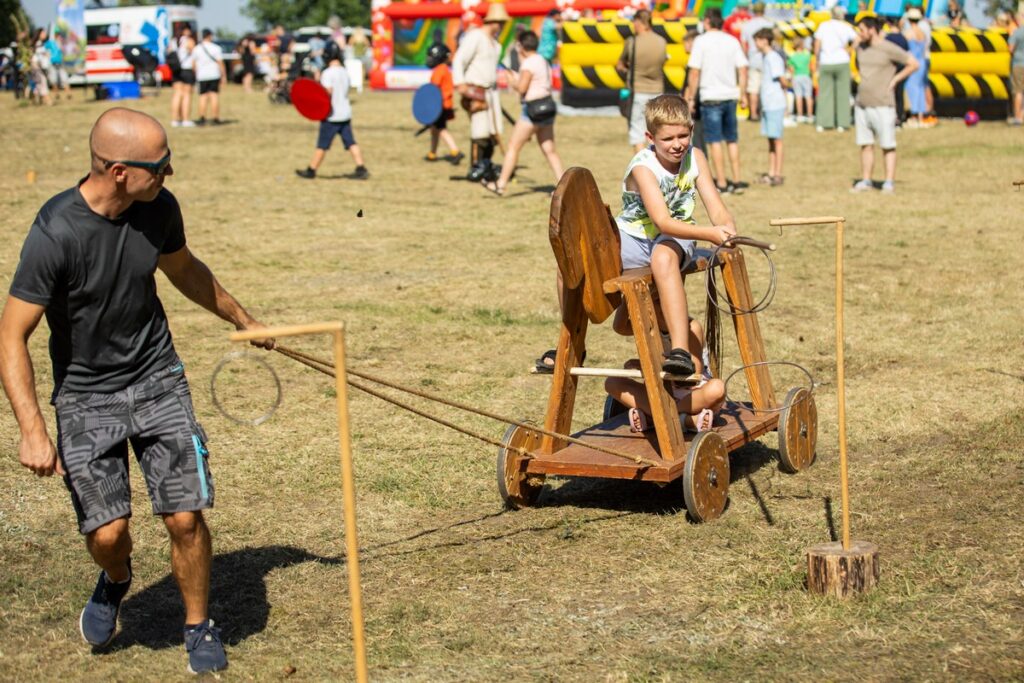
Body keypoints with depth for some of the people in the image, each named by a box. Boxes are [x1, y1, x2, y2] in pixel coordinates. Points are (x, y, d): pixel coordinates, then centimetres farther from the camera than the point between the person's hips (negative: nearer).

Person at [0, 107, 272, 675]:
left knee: (185, 518, -4)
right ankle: (116, 581, 29)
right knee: (107, 532, -9)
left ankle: (199, 627, 21)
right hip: (84, 394, -3)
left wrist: (243, 320, 28)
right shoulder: (55, 234, -24)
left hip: (158, 379, 3)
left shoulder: (159, 208, -8)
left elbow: (185, 270, 15)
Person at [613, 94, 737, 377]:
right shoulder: (643, 168, -19)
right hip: (633, 238, 0)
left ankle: (680, 351, -46)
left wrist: (726, 228, -35)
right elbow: (662, 221, -31)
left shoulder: (694, 157, -6)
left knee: (663, 257, -39)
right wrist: (709, 233, -44)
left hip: (674, 240, 1)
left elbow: (716, 208, -10)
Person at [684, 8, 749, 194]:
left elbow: (694, 72, -10)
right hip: (731, 96, 4)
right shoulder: (732, 41, 6)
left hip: (711, 97, -4)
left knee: (715, 141, 2)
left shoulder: (701, 41, -7)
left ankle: (721, 183, 2)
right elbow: (742, 70, 5)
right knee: (732, 140, 14)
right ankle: (737, 180, 14)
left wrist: (691, 97, -3)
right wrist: (743, 94, 13)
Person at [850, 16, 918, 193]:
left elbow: (913, 64, -4)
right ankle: (866, 181, 12)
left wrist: (894, 80, -5)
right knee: (865, 144, 7)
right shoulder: (860, 47, 11)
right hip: (862, 104, 6)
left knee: (887, 145, -3)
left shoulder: (889, 49, -9)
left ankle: (889, 182, -2)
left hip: (882, 105, -6)